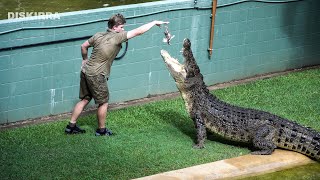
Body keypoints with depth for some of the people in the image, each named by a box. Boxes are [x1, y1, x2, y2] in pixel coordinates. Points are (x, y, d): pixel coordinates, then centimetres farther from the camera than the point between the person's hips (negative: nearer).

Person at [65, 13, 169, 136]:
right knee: (103, 103, 9)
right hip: (97, 75, -8)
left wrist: (85, 60, 33)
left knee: (85, 100, 18)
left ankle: (71, 126, 21)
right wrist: (154, 22, -3)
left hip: (86, 71, 8)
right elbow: (138, 32, -11)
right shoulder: (117, 37, -13)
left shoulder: (98, 35, 7)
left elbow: (84, 46, 17)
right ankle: (101, 130, 21)